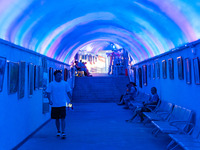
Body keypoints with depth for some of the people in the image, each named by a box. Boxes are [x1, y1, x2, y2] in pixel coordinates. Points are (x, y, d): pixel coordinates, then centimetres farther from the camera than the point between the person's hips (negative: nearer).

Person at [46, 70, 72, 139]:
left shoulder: (65, 83, 3)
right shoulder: (51, 84, -1)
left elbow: (68, 92, 10)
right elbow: (48, 93, -2)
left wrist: (71, 100, 6)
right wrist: (50, 100, -17)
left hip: (62, 104, 0)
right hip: (55, 105, 1)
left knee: (63, 118, -7)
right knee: (57, 119, 11)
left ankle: (63, 132, -1)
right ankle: (58, 131, 29)